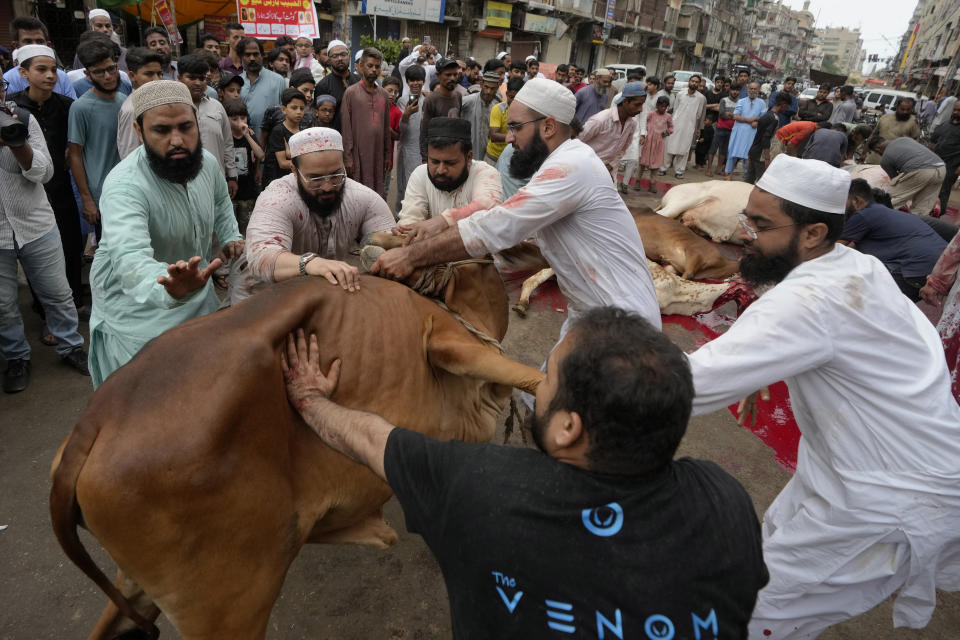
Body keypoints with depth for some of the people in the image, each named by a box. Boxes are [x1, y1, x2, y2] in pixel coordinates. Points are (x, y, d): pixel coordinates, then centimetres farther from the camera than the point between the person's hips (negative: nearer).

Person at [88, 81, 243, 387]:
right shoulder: (124, 185, -30)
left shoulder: (207, 162, -7)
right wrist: (171, 290, -67)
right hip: (137, 309, -6)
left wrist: (231, 236, 4)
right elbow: (130, 260, -47)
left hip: (197, 296, 6)